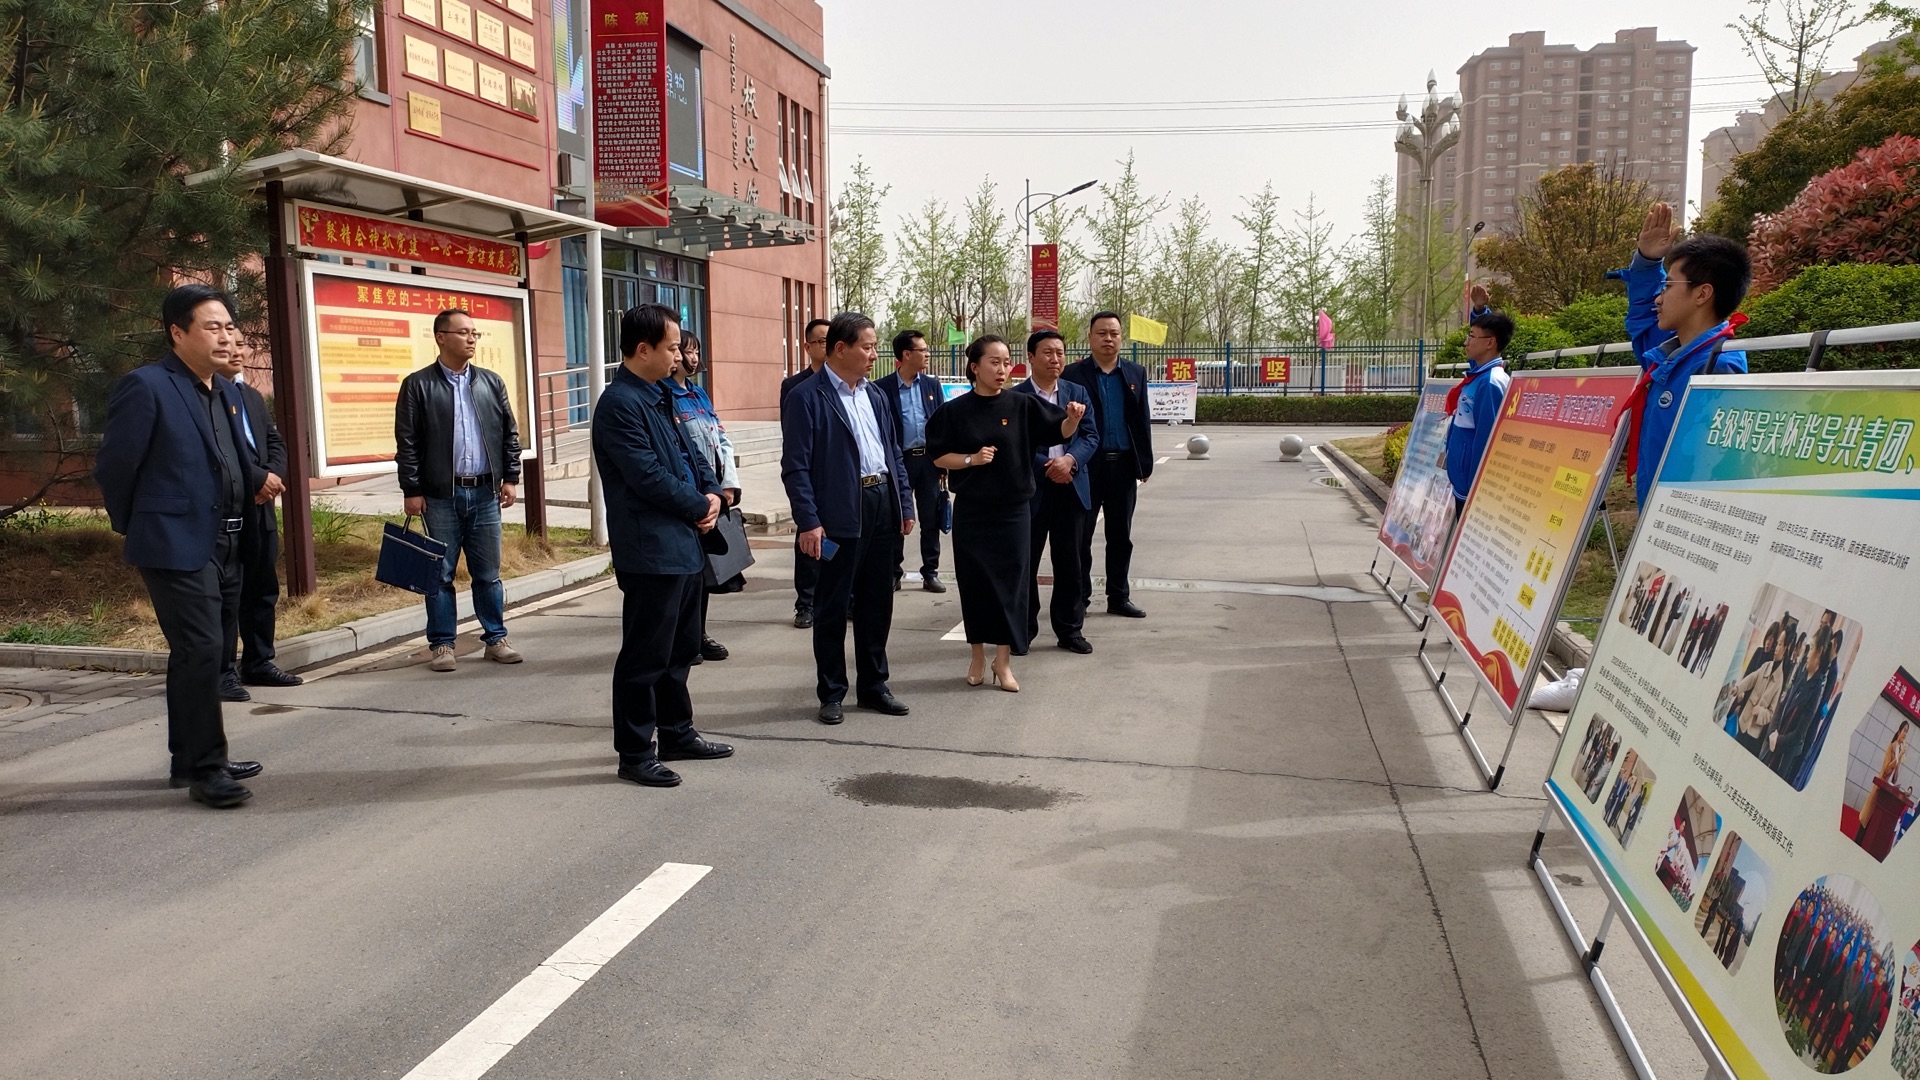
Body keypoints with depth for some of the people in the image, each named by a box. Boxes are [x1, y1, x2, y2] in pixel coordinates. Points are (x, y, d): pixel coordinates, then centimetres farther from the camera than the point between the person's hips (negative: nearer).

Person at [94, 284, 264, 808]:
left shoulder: (226, 392, 13)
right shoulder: (146, 386, -11)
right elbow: (112, 467, -8)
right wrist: (134, 528, 2)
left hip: (223, 545, 8)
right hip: (176, 545, -8)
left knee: (197, 654, 16)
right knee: (201, 651, -10)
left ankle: (188, 759, 27)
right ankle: (206, 769, -2)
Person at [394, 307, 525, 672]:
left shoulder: (491, 382, 11)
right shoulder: (418, 385, -1)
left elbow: (510, 433, 12)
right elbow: (406, 442, -3)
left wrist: (510, 477, 5)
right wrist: (412, 490, -7)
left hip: (485, 493, 3)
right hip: (441, 496, -3)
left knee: (488, 573, 8)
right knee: (440, 574, 4)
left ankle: (495, 638, 17)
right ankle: (442, 645, 12)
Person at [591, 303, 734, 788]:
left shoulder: (660, 397, 15)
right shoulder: (620, 404, -15)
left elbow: (691, 453, 18)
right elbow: (648, 476, -21)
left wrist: (712, 492, -1)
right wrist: (698, 507, -9)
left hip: (685, 544, 10)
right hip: (651, 549, -10)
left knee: (681, 649, 18)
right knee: (645, 656, -1)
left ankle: (677, 733, 30)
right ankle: (635, 753, 9)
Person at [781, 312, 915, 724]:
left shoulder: (875, 396, 14)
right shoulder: (806, 397, -7)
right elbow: (795, 465, -12)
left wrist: (906, 505, 11)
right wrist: (808, 522, -17)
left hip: (882, 508, 7)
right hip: (839, 514, -6)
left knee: (877, 603, 13)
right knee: (832, 607, 4)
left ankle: (873, 685, 26)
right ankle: (831, 694, 16)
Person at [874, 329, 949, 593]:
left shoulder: (932, 385, 8)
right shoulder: (883, 388, -4)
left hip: (929, 459, 3)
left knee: (931, 519, 7)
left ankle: (930, 572, 15)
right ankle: (894, 573, 15)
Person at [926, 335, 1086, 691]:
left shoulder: (1023, 405, -3)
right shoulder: (955, 411, -3)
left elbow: (1061, 431, -3)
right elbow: (939, 457, 0)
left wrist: (1073, 418, -25)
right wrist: (971, 459, -17)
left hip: (1013, 508, 0)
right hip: (971, 509, 0)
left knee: (1010, 580, 2)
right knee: (974, 581, 7)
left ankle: (1003, 660, 13)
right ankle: (978, 656, 22)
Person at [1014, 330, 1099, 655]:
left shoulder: (1077, 392, 9)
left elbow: (1091, 436, 4)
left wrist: (1069, 460, -14)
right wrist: (1046, 467, -15)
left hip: (1071, 488, 3)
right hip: (1030, 490, -3)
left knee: (1070, 563, 9)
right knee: (1024, 563, 4)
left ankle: (1070, 629, 19)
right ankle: (1023, 630, 15)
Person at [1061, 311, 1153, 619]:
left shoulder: (1136, 373, 9)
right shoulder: (1073, 374, -2)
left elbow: (1142, 421, 9)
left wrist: (1145, 464, 5)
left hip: (1123, 465, 3)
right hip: (1086, 466, -3)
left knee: (1121, 536, 10)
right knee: (1081, 535, 4)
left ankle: (1119, 597, 18)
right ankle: (1079, 597, 13)